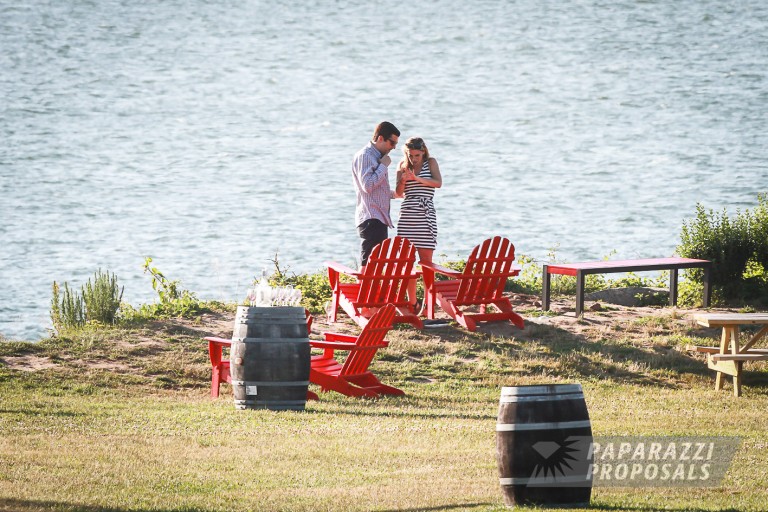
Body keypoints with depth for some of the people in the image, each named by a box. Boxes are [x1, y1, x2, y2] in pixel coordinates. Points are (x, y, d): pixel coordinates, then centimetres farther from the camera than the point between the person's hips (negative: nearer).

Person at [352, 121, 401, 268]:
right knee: (368, 263, -14)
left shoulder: (378, 157, 20)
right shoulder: (364, 156, -10)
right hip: (370, 218, -10)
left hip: (380, 218, 10)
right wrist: (384, 166, -13)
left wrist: (393, 194, 19)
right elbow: (367, 185, -21)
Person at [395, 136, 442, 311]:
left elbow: (438, 183, -10)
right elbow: (398, 193, 6)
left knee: (426, 261, -7)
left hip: (426, 216, -3)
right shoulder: (403, 165, 11)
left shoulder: (431, 162, 5)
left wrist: (417, 178, -21)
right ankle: (412, 302, 7)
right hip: (406, 216, 3)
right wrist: (403, 180, -14)